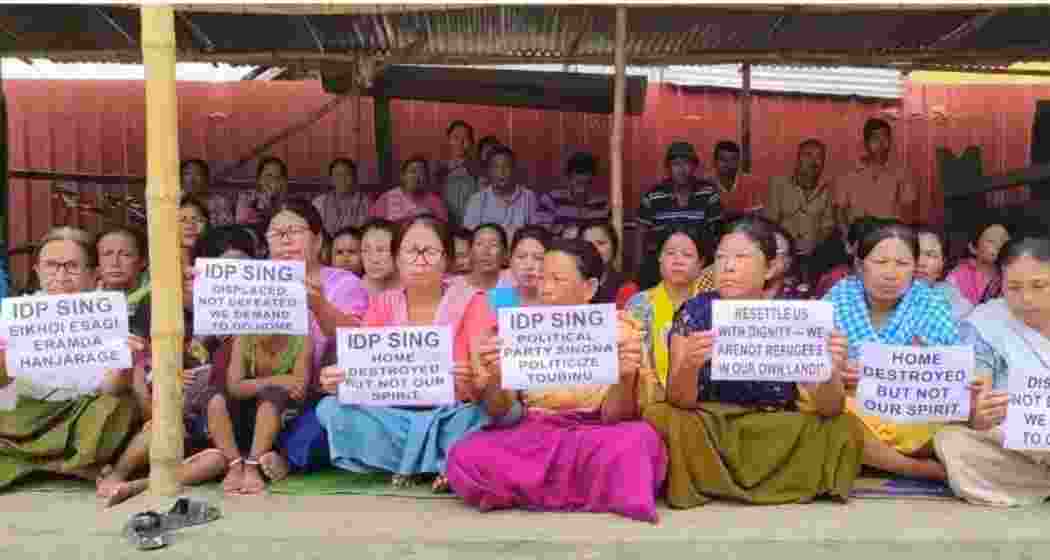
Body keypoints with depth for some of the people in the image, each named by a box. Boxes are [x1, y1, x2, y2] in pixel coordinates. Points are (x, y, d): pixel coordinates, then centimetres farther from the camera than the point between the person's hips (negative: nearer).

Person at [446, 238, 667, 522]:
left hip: (592, 440, -2)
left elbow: (613, 418, -9)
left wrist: (625, 378, -30)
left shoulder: (617, 332, -2)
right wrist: (492, 380, -25)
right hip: (528, 439, 2)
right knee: (466, 456, -26)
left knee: (638, 440, -33)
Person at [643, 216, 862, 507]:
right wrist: (689, 366, -38)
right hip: (707, 432, -1)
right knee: (660, 418, -29)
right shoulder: (696, 311, -9)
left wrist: (830, 373, -32)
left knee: (844, 429, -20)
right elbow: (679, 402, -16)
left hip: (778, 437, 2)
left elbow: (828, 410, -10)